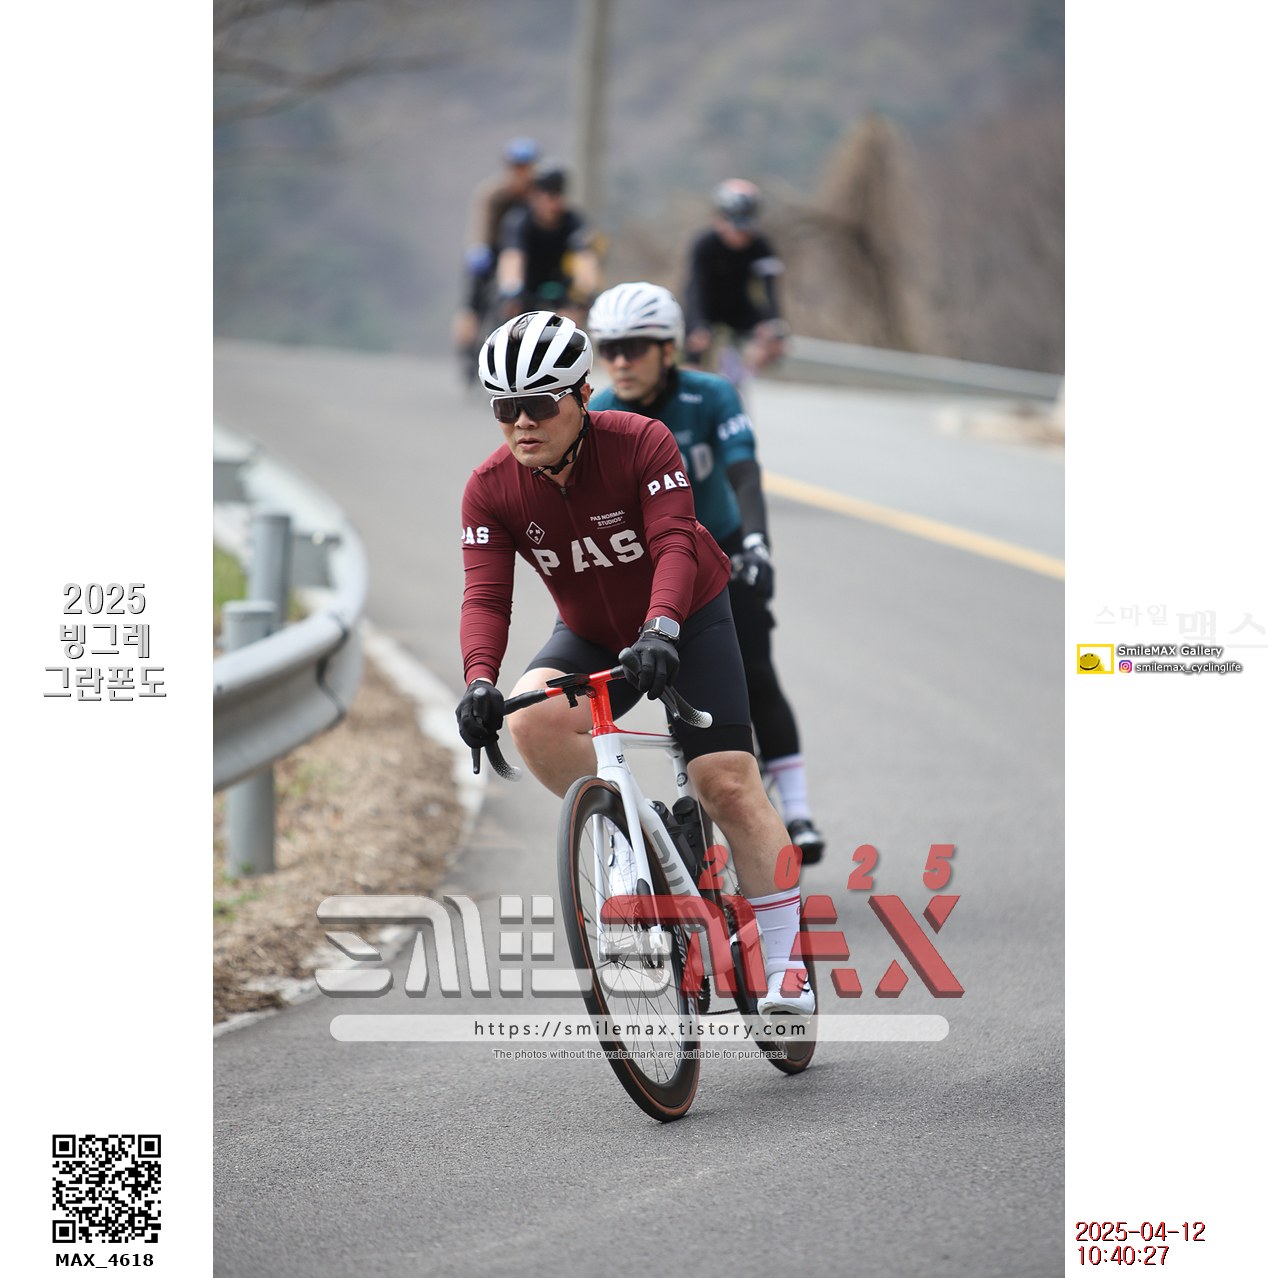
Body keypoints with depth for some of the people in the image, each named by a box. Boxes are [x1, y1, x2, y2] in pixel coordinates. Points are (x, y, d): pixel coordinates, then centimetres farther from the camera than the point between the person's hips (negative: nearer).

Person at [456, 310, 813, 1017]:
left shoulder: (642, 443, -26)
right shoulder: (491, 488, -17)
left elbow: (674, 544, -36)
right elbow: (486, 594, -24)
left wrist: (660, 629, -55)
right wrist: (480, 681, -42)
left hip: (686, 623, -3)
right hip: (590, 637, 3)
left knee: (728, 785, -12)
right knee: (531, 717, -29)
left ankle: (784, 965, -3)